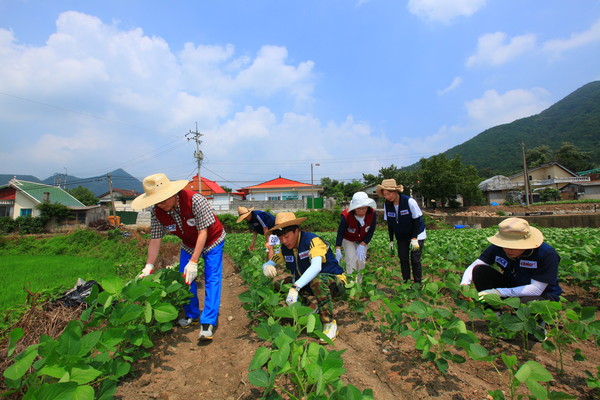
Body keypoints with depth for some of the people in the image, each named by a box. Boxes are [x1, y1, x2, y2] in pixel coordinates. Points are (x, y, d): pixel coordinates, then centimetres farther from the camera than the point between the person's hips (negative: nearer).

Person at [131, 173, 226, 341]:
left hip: (211, 240, -5)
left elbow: (203, 233, -32)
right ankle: (192, 316, 22)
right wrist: (149, 266, -19)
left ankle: (208, 323, -9)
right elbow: (155, 239, -12)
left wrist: (193, 262, -35)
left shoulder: (195, 200, -36)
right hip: (188, 244, 5)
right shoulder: (156, 211, -19)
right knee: (185, 278, 3)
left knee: (212, 279, -12)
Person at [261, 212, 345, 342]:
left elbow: (316, 267, -38)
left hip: (334, 281, -6)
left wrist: (295, 287, -50)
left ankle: (330, 324, -23)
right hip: (307, 284, 7)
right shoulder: (285, 249, -3)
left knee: (318, 280, -39)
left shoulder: (312, 240, -23)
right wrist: (267, 267, -24)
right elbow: (269, 263, 2)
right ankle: (311, 301, 0)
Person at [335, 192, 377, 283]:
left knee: (361, 260, 0)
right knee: (351, 260, -15)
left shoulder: (372, 214, -26)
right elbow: (340, 233, -26)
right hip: (348, 240, -2)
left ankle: (359, 283, 18)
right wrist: (338, 250, -32)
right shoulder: (347, 216, -33)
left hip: (363, 240, 2)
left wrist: (362, 245, -22)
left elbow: (371, 232, -15)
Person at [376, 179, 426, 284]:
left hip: (417, 235, -4)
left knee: (415, 260, -5)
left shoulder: (409, 201, -24)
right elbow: (389, 224, -1)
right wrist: (391, 241, 0)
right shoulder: (387, 205, -11)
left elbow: (417, 220, -18)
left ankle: (418, 283, 10)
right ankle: (406, 282, 16)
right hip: (401, 237, 4)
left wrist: (414, 238, -21)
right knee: (403, 259, 4)